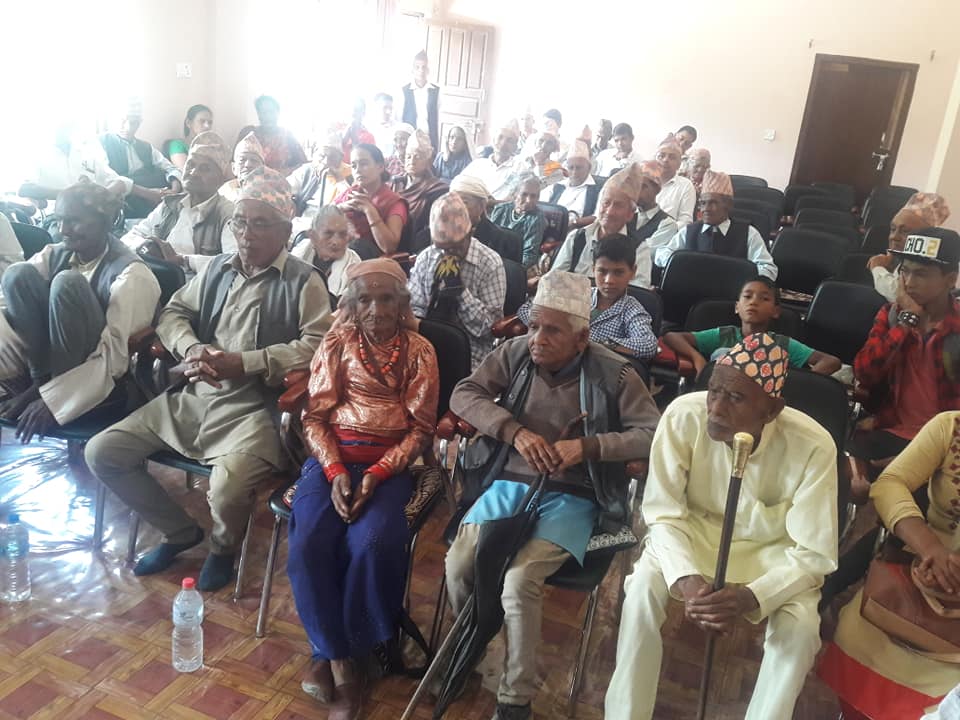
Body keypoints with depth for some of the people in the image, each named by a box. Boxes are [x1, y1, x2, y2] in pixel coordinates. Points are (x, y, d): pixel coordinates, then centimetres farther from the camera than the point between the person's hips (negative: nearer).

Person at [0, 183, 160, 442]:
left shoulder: (130, 274, -17)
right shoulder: (54, 254, 3)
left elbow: (116, 354, -24)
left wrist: (52, 399, -29)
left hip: (100, 385, -5)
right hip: (47, 360, 6)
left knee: (67, 283, -26)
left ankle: (40, 391, -17)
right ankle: (38, 383, -16)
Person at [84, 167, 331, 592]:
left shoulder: (303, 281, -4)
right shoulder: (217, 268, 16)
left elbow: (317, 344, -16)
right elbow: (173, 313, 18)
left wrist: (242, 362, -19)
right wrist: (191, 348, -6)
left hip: (254, 406, -6)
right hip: (192, 396, 7)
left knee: (228, 489, -32)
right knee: (101, 453, 0)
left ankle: (222, 548, 8)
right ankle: (180, 531, 20)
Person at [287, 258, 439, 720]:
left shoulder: (420, 352, 4)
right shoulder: (336, 344, 8)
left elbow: (421, 428, -1)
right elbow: (314, 416, 3)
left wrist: (376, 474, -14)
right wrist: (335, 471, -13)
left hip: (388, 464, -1)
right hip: (332, 458, 2)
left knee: (372, 545, -29)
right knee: (308, 544, -24)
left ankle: (332, 652, -6)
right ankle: (338, 656, -4)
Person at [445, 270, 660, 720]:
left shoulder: (613, 374, -8)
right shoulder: (516, 352, 0)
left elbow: (653, 435, -8)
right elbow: (463, 394, -2)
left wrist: (587, 446, -22)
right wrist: (515, 431, -18)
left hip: (571, 498, -3)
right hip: (509, 483, 3)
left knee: (519, 581, -26)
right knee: (459, 564, -19)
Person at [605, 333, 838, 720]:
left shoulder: (813, 446, -26)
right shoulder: (683, 415, -25)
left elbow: (814, 553, -20)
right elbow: (663, 515, -18)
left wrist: (751, 597, -37)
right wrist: (686, 578, -36)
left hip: (773, 550, 0)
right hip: (694, 531, 0)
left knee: (800, 627, -26)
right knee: (643, 586, -26)